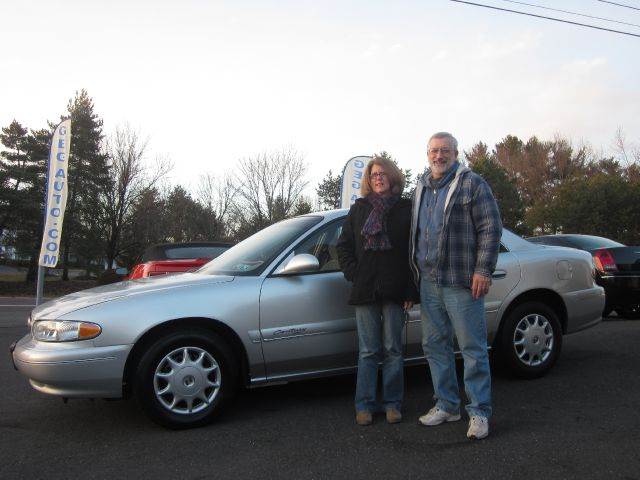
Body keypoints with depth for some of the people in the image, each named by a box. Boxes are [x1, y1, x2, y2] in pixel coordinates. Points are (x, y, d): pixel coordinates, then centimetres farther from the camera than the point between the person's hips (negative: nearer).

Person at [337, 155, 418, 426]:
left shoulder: (406, 208, 4)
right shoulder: (359, 209, 10)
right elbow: (343, 246, 11)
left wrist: (411, 290, -7)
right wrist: (354, 275, -3)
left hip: (394, 291, -1)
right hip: (365, 291, 1)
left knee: (393, 350, 7)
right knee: (368, 352, 6)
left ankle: (392, 403, 18)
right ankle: (365, 404, 15)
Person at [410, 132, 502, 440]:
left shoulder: (472, 184, -3)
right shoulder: (421, 188, 16)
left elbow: (491, 228, -8)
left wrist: (483, 270, -15)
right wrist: (416, 271, 17)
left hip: (461, 282, -6)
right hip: (428, 282, 7)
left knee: (473, 348, 0)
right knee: (435, 345, 12)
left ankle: (479, 412, 11)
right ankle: (446, 405, 26)